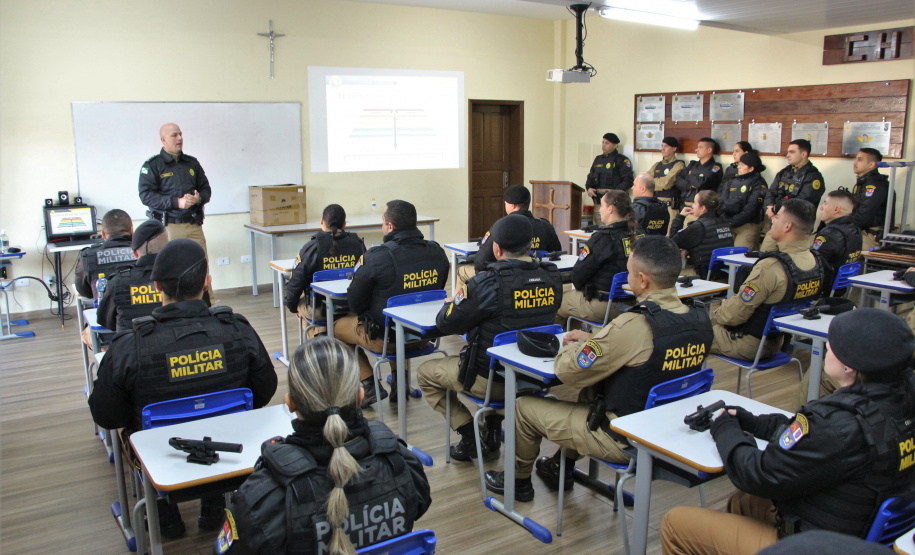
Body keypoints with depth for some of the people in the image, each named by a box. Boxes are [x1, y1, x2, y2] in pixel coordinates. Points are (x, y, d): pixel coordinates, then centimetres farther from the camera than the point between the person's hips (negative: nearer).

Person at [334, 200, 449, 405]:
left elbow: (355, 302, -10)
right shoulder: (437, 252, -8)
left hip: (384, 338, -5)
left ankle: (369, 386, 13)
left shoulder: (375, 257, -23)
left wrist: (365, 316, 12)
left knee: (338, 326, 21)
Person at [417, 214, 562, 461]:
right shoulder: (552, 278, -6)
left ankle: (470, 438, 12)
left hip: (491, 380, -6)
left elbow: (445, 324, -13)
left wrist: (452, 303, 9)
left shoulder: (488, 283, -25)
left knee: (425, 373, 16)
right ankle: (493, 430, 30)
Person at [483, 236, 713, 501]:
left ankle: (519, 481, 32)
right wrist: (594, 340, 5)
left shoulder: (634, 326, -31)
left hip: (623, 441, -8)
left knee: (525, 407, 9)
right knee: (589, 394, 32)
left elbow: (567, 371, -22)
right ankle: (562, 467, 43)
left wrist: (573, 347, -1)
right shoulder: (700, 321, -7)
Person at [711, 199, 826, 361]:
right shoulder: (816, 262, -4)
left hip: (748, 345, -8)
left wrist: (713, 316, -3)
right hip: (777, 342, 9)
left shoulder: (771, 267, -30)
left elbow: (734, 315, -23)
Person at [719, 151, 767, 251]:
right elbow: (722, 202, 11)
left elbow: (751, 208, -11)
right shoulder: (732, 180, 16)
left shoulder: (758, 184, -2)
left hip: (747, 226, -5)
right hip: (727, 225, 5)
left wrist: (732, 222, -15)